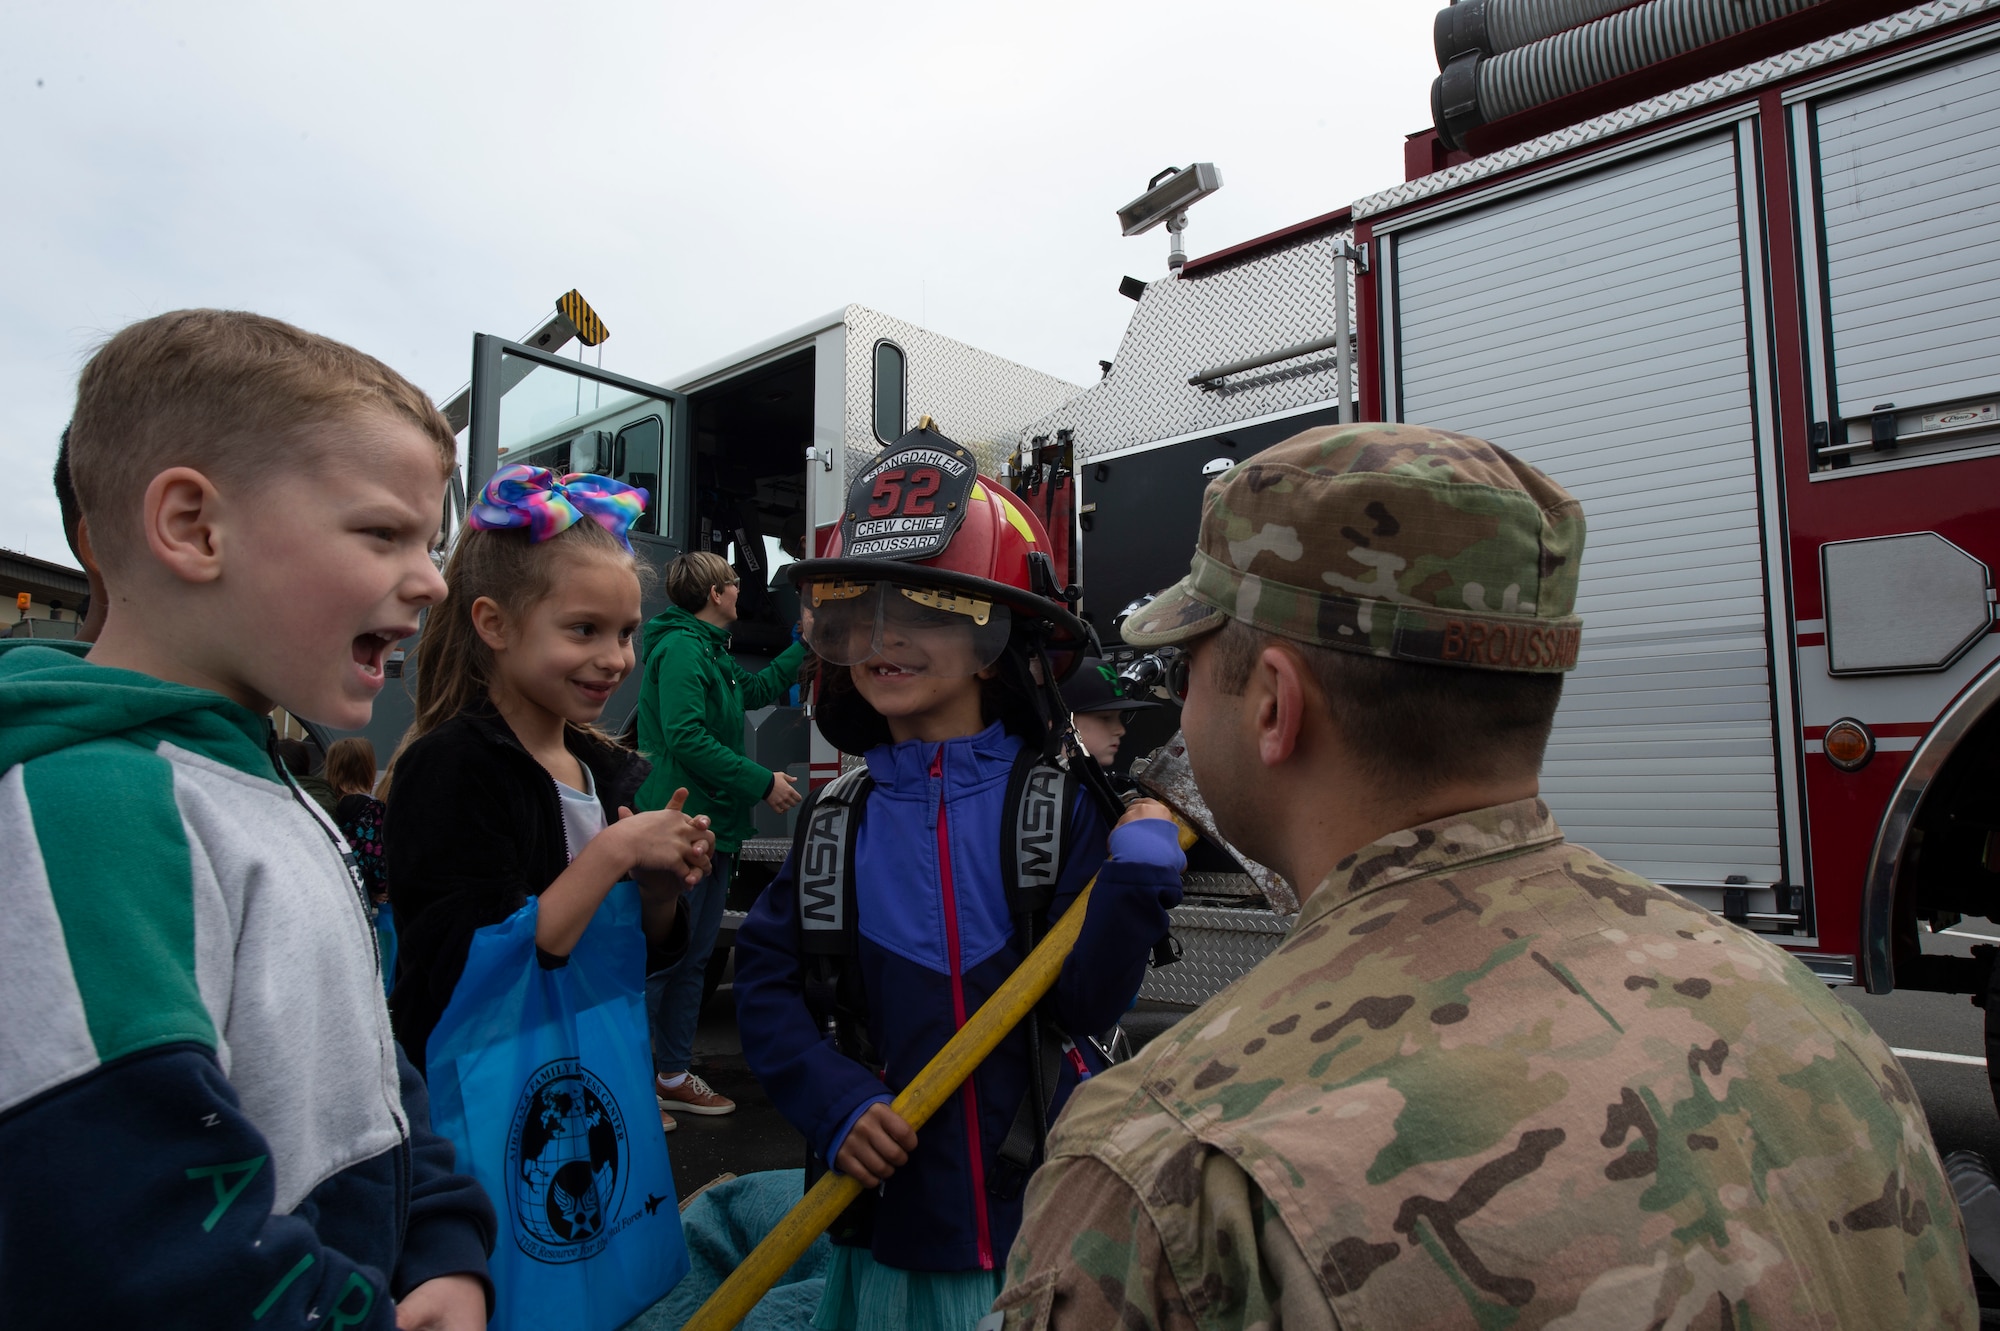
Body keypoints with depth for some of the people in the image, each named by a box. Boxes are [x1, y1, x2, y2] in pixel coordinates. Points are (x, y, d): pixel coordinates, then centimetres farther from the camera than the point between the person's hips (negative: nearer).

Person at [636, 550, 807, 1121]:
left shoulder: (712, 651, 17)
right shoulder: (681, 649, -14)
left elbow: (756, 690, 35)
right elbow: (687, 738, -23)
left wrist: (807, 645, 35)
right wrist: (763, 782, -19)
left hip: (715, 827, 10)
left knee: (693, 957, 15)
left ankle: (673, 1075, 26)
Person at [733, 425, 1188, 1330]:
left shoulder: (1065, 805, -10)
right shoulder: (837, 819, -1)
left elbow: (1084, 1003, -13)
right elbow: (768, 984, 1)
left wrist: (1138, 872, -25)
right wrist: (836, 1104, -12)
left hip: (1040, 1219, -2)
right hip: (887, 1206, 3)